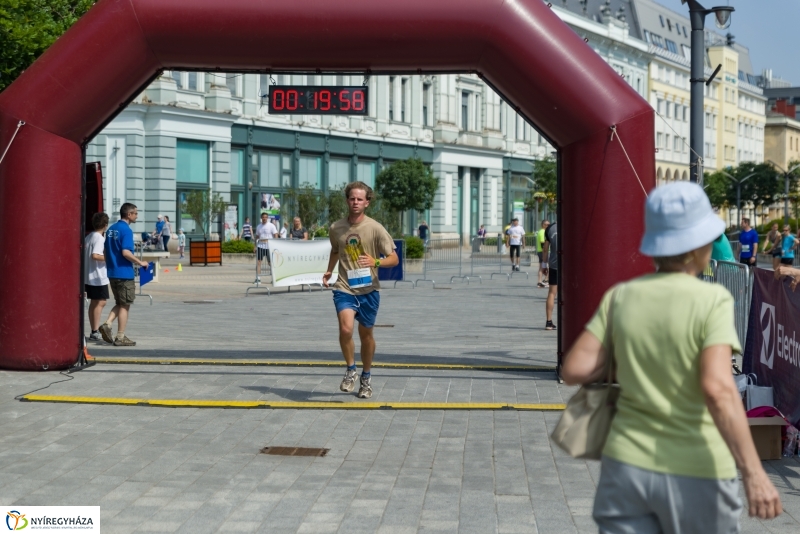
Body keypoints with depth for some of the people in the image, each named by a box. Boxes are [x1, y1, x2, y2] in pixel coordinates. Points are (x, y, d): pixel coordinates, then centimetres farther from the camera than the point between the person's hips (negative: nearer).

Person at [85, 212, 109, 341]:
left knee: (94, 303, 12)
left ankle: (94, 331, 15)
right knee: (100, 302, -6)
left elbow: (83, 255, 17)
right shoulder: (100, 239, -15)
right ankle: (95, 331, -7)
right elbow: (95, 255, -26)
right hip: (98, 277, -9)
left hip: (88, 276, 9)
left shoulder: (88, 237, 13)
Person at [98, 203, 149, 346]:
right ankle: (120, 337, 4)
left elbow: (105, 251, 16)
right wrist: (140, 262, -13)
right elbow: (126, 252, -23)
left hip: (112, 273, 8)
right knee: (125, 305, 1)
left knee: (120, 303, 19)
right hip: (124, 274, -8)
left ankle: (107, 324, 1)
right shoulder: (126, 230, -15)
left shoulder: (111, 229, 11)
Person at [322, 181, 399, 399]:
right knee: (345, 328, -21)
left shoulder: (375, 228, -8)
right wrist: (329, 271, 15)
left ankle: (366, 376, 34)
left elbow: (394, 259, -7)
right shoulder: (336, 228, 1)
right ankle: (351, 369, 4)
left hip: (368, 289, 0)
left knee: (366, 333, 12)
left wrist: (376, 261, -25)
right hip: (344, 288, 0)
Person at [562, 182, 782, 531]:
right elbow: (718, 389, -25)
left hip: (628, 465, 3)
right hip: (696, 475, -3)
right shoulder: (711, 301, -14)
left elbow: (574, 370, -5)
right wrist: (754, 475, -24)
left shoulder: (621, 297, -2)